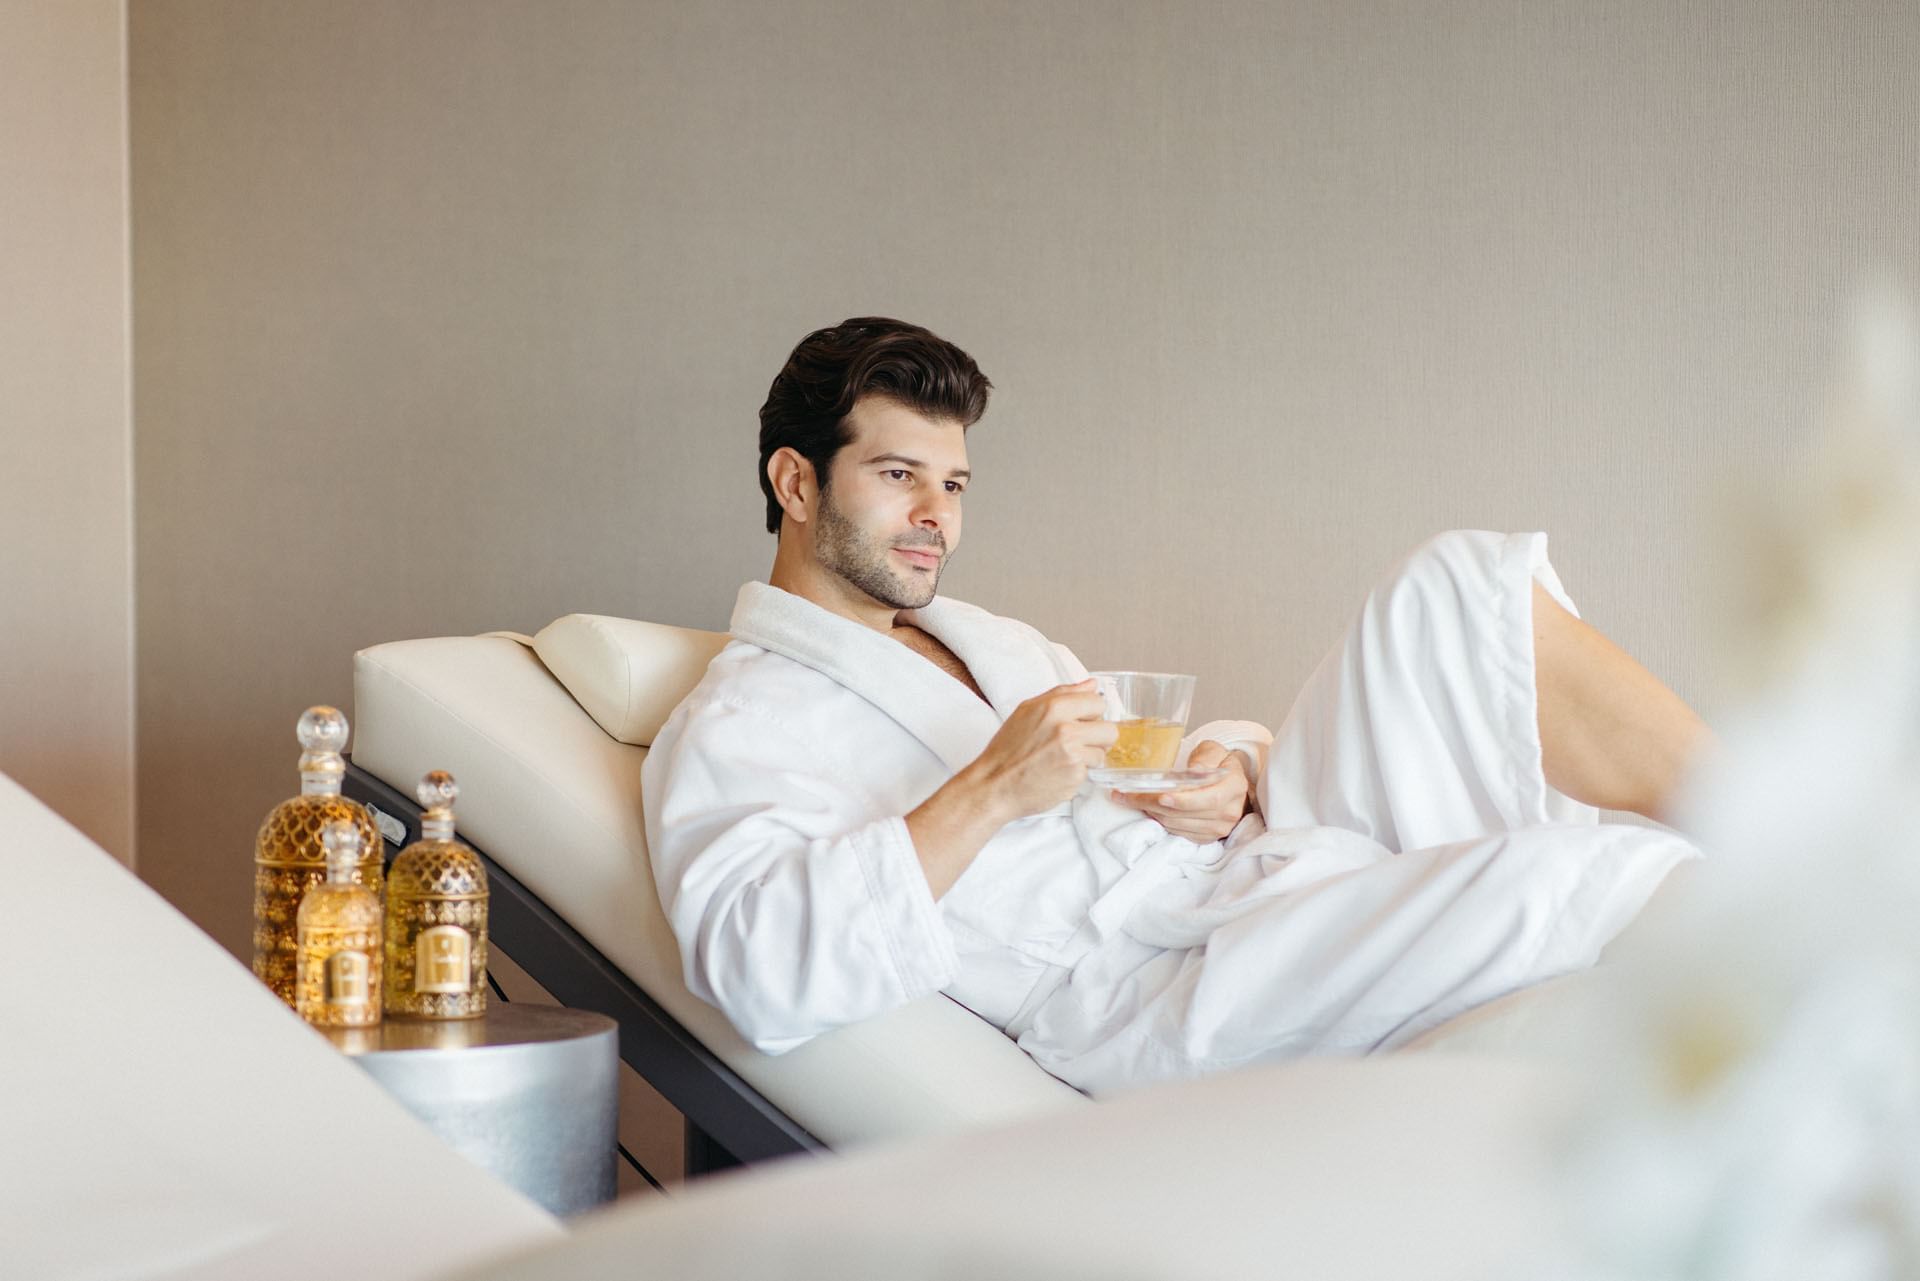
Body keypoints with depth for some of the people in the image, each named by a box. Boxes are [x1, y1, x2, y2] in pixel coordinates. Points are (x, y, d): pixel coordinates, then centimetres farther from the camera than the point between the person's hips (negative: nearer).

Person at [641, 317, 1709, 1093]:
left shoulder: (999, 643, 29)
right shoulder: (731, 729, 2)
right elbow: (758, 975, -17)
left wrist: (1231, 774, 1)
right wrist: (988, 792, -21)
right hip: (1148, 984, -8)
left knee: (1465, 583, -11)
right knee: (1558, 879, -31)